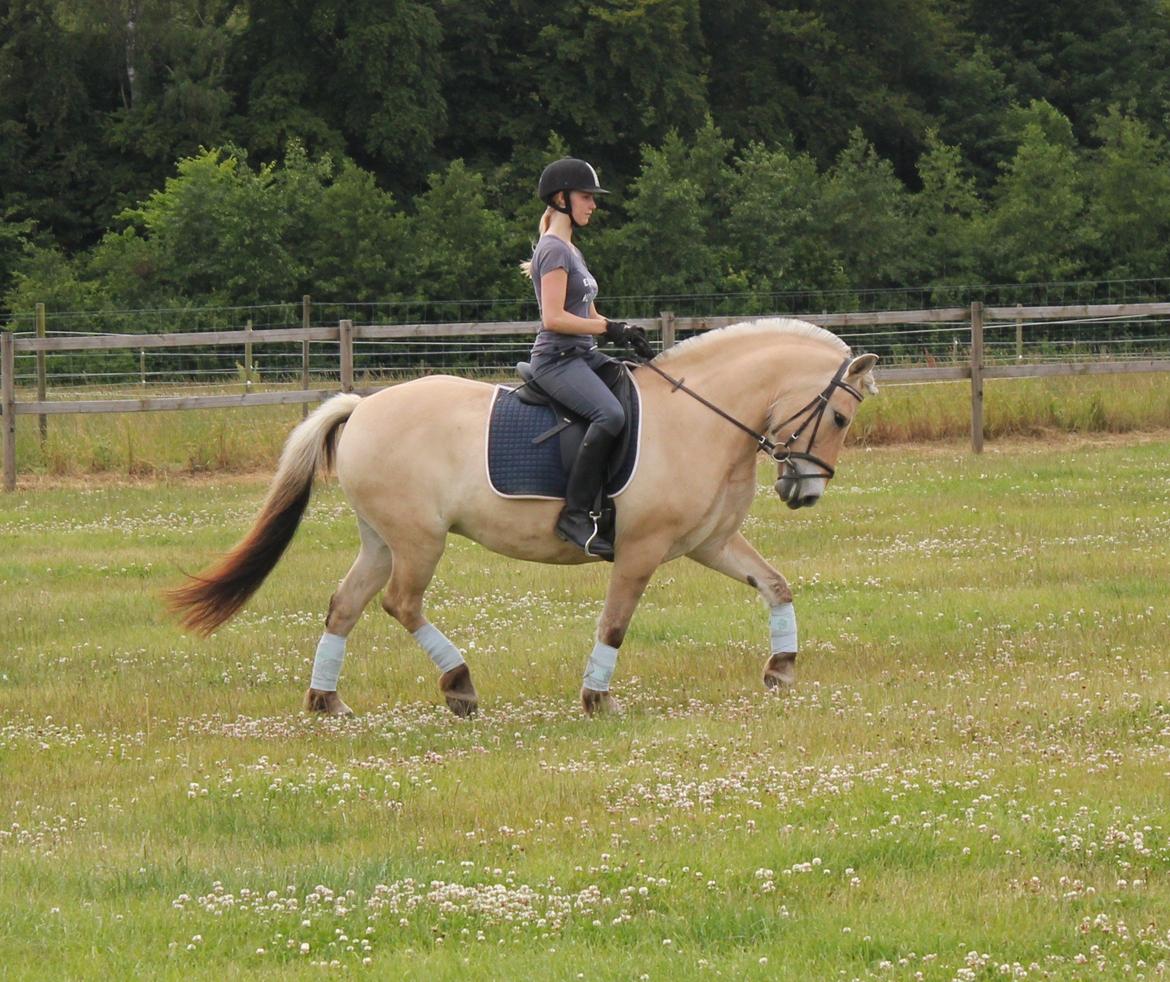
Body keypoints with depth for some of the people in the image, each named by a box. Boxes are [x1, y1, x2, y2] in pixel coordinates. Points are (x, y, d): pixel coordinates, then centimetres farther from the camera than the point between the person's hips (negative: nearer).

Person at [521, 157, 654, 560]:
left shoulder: (570, 250, 21)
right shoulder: (555, 250, -9)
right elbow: (554, 318, -19)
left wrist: (626, 335, 6)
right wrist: (611, 328, -18)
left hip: (583, 358, 10)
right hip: (557, 358, -10)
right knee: (610, 414, -34)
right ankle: (576, 515, -32)